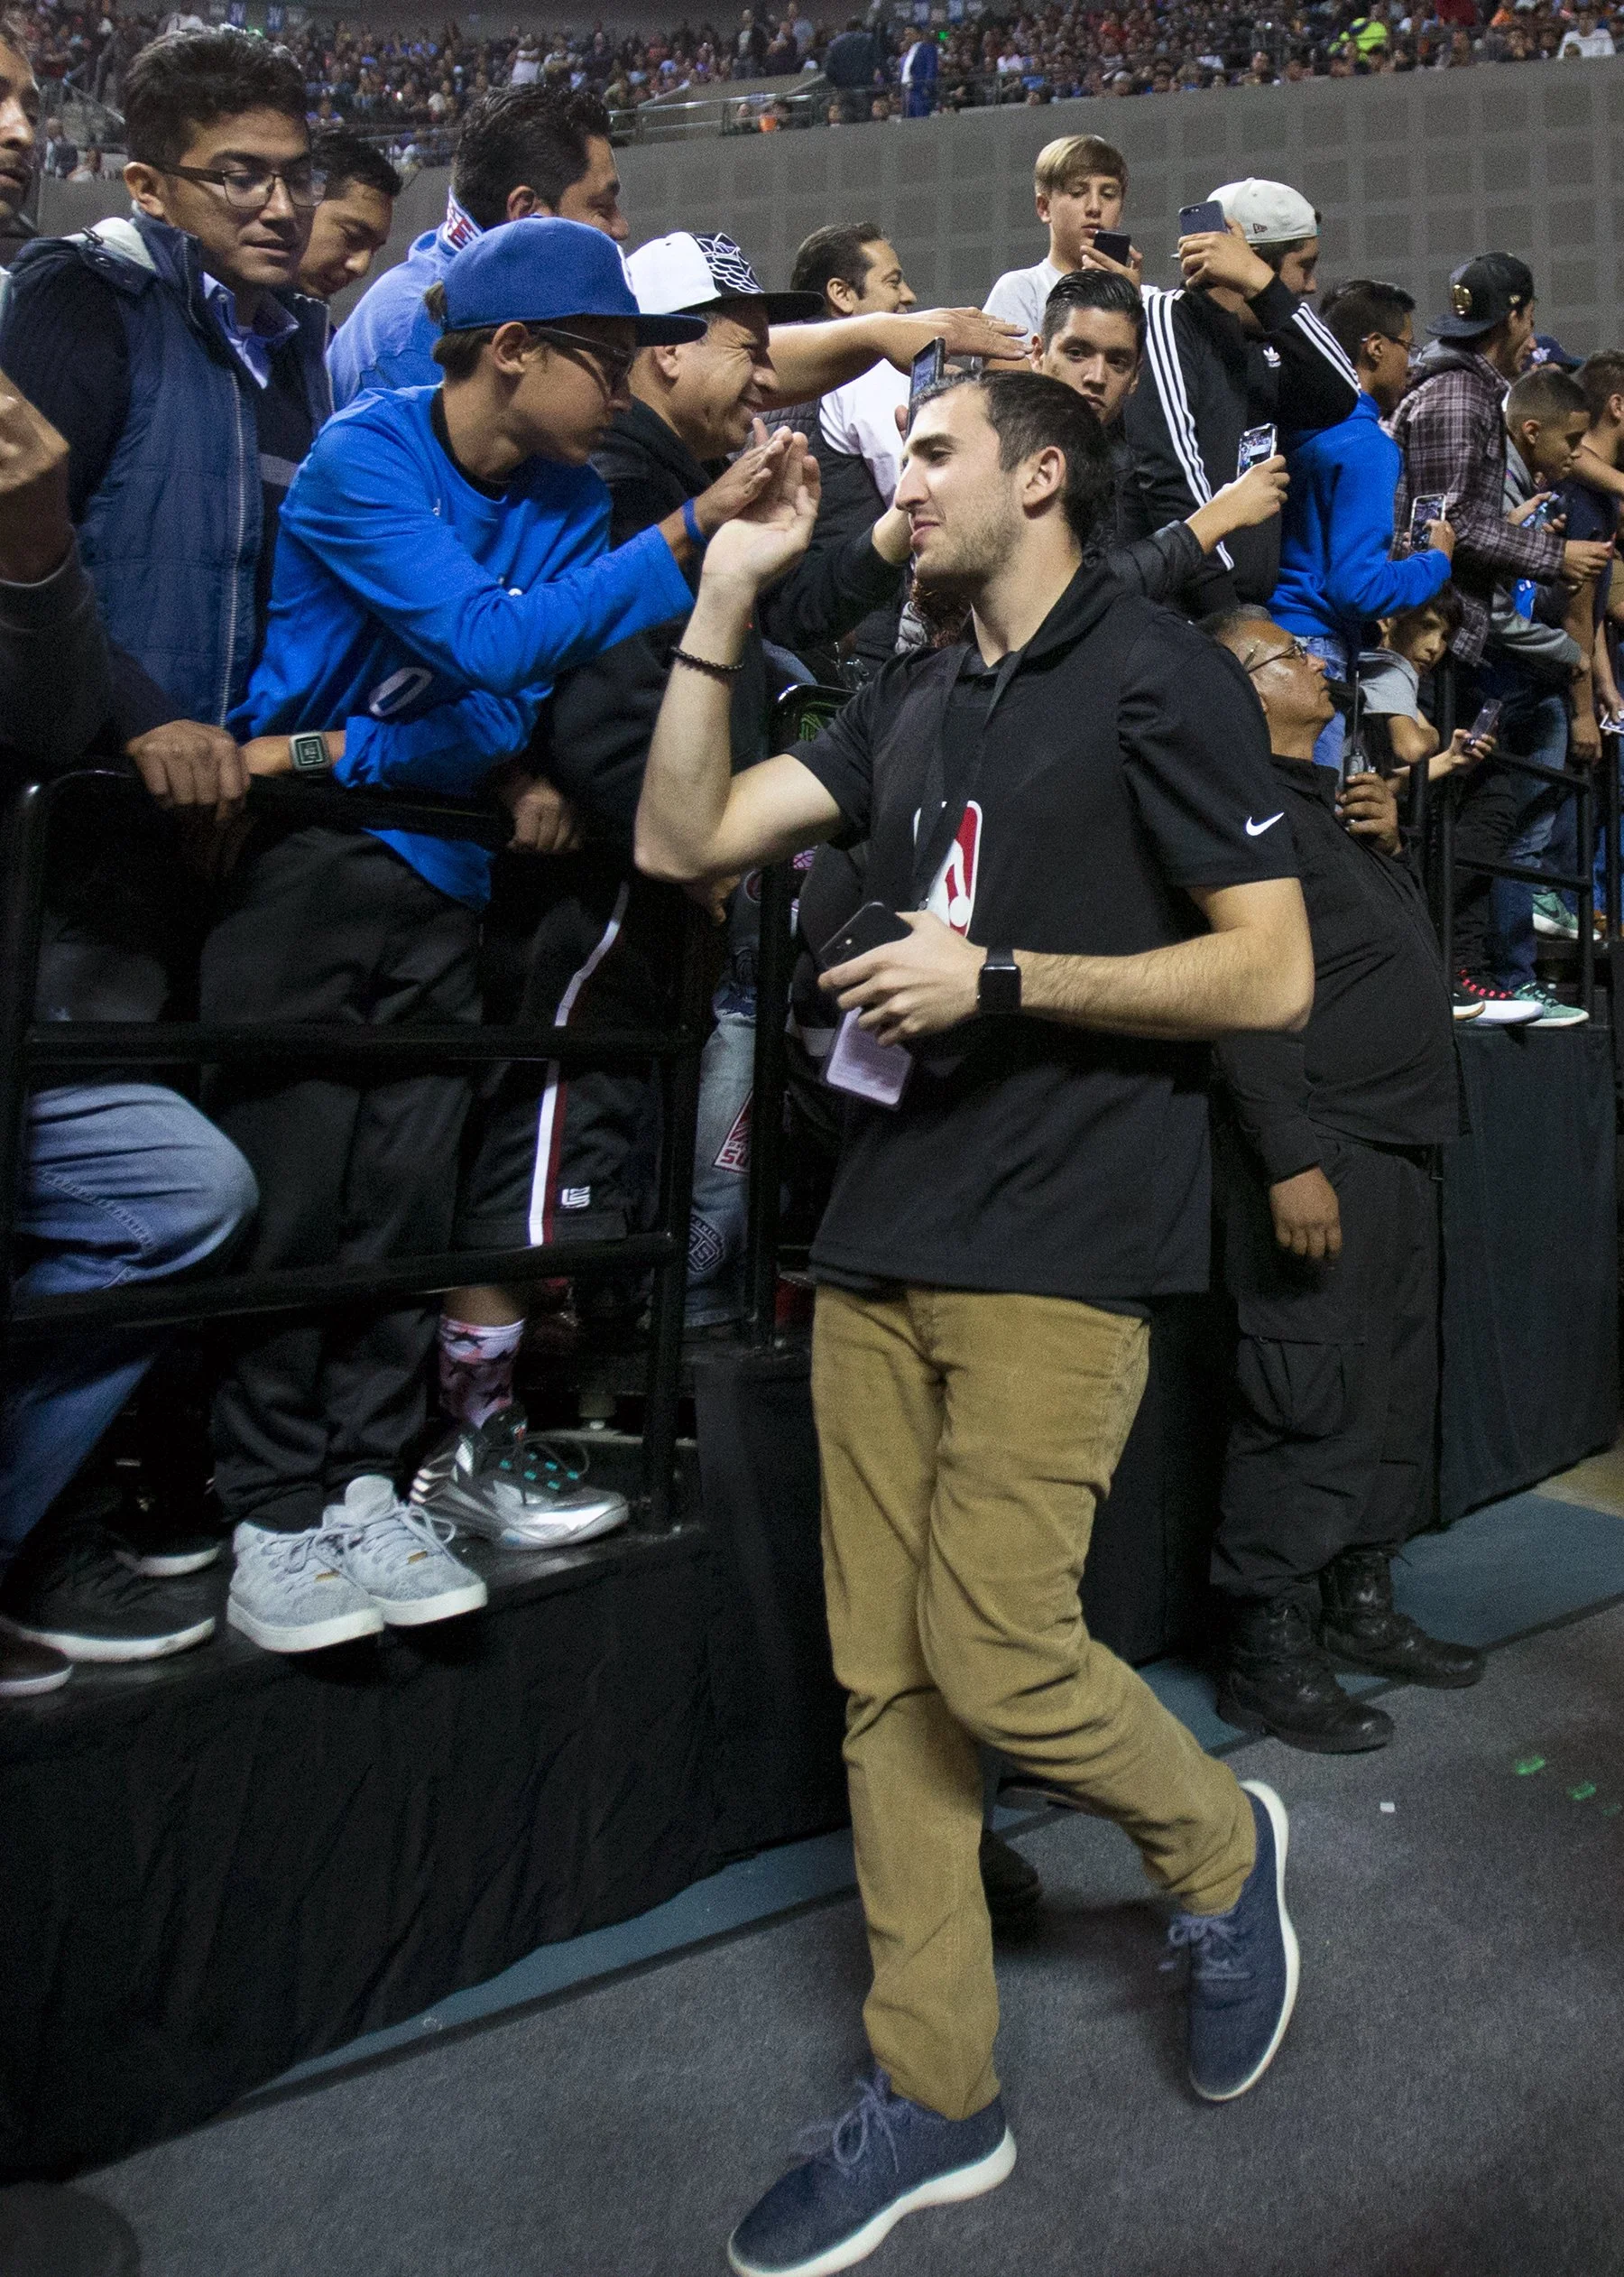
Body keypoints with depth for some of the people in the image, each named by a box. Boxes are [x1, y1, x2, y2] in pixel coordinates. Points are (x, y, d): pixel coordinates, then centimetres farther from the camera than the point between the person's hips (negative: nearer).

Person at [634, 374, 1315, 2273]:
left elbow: (1272, 974, -9)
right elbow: (682, 838, 11)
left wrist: (998, 980, -13)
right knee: (886, 1678, 7)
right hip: (881, 1237, 7)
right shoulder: (908, 707, 18)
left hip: (1056, 1249, -6)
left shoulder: (1161, 680, -2)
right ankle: (932, 2100, 21)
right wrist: (724, 597, 7)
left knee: (990, 1655, -9)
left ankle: (1221, 1849, 24)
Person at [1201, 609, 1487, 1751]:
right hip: (1320, 1151, -10)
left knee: (1396, 1391, 15)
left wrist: (1390, 845, 9)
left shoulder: (1332, 798, 19)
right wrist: (1292, 1159, -24)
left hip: (1401, 1144, 10)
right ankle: (1268, 1654, 5)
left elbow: (1410, 952, 26)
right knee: (1310, 1403, -6)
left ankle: (1360, 1604, 29)